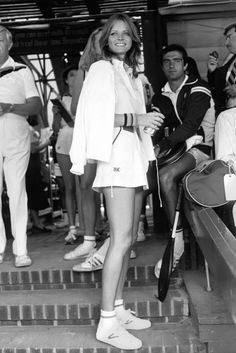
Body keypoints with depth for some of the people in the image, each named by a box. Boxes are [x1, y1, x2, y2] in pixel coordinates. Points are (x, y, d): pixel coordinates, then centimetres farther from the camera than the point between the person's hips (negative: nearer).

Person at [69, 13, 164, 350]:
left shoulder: (132, 75, 23)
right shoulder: (102, 69, 1)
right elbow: (97, 114, -11)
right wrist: (138, 119, -14)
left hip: (134, 157, 8)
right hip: (116, 155, -8)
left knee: (128, 238, 7)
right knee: (121, 239, -13)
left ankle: (118, 309, 16)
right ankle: (107, 322, -7)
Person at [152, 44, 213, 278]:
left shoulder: (198, 90, -2)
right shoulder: (160, 97, 17)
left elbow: (190, 125, -17)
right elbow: (157, 129, 8)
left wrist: (165, 144, -28)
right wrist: (156, 147, -14)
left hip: (198, 147, -6)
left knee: (165, 175, -34)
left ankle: (176, 241, -28)